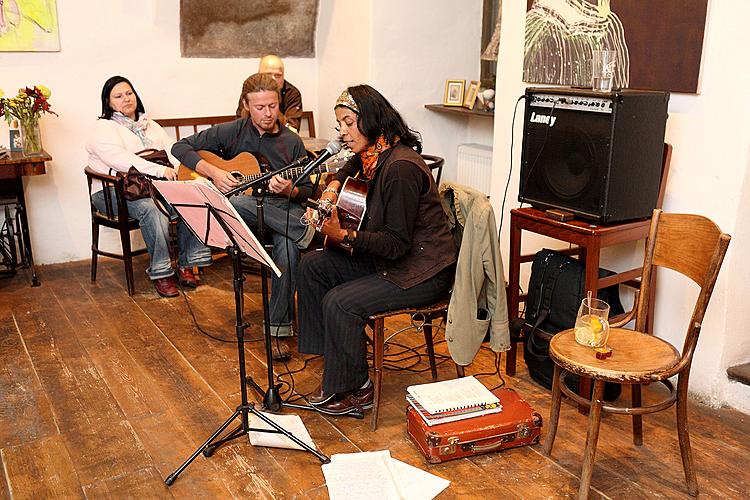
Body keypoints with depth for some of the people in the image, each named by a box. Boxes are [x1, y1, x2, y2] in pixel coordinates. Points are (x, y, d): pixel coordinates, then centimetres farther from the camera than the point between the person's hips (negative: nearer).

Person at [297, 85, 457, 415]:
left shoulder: (400, 167, -25)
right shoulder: (371, 153, 3)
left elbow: (398, 244, -25)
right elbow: (350, 166, 31)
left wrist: (343, 236, -28)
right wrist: (333, 186, 11)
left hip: (422, 271, -10)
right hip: (386, 257, 10)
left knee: (339, 302, -23)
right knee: (312, 265, 4)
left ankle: (355, 390, -1)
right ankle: (331, 357, 11)